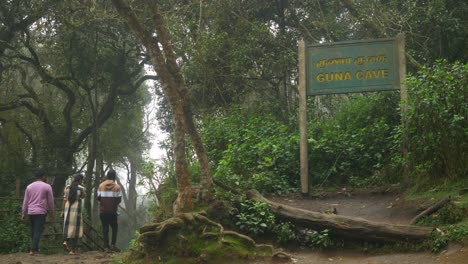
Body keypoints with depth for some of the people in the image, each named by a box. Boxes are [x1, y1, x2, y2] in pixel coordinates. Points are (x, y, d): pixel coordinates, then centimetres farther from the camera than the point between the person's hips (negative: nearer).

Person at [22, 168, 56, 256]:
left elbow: (25, 202, 9)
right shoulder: (47, 187, -2)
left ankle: (36, 248, 21)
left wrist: (23, 214, 14)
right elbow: (50, 201, 1)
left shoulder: (29, 187, 9)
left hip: (31, 212, 4)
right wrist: (52, 213, 11)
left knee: (33, 231, 14)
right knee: (38, 231, -5)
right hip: (41, 212, -4)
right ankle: (33, 250, -14)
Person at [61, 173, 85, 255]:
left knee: (67, 227, 19)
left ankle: (65, 241, -6)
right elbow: (83, 197, 13)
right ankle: (73, 249, 5)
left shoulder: (67, 187, 4)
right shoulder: (81, 188, -6)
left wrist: (62, 211, 8)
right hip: (77, 210, -3)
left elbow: (64, 200, 4)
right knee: (76, 228, 4)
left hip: (68, 209, 3)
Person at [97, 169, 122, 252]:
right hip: (112, 211, -2)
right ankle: (113, 244, 0)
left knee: (105, 228, 6)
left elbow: (98, 198, 2)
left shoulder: (101, 186, 1)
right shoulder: (116, 187, -6)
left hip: (103, 211, 2)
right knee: (114, 227, 13)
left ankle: (106, 246, 3)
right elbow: (119, 199, -5)